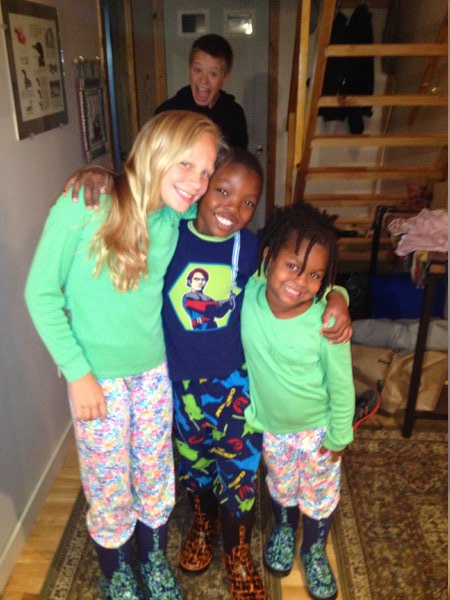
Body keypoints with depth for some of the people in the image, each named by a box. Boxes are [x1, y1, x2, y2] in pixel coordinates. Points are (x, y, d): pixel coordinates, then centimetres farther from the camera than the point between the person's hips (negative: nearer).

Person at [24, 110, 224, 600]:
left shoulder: (173, 219, -7)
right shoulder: (83, 206, -21)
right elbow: (41, 293, -15)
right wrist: (77, 371, -15)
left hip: (154, 370, 4)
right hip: (98, 376, -4)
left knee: (155, 475, 19)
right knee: (109, 486, 14)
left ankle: (155, 560, 47)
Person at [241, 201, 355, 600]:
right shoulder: (249, 296, -25)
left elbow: (342, 386, -17)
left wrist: (338, 436, -6)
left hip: (316, 428, -2)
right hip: (268, 424, 2)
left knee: (320, 495, 22)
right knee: (280, 486, 28)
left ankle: (315, 551, 52)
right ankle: (284, 529, 60)